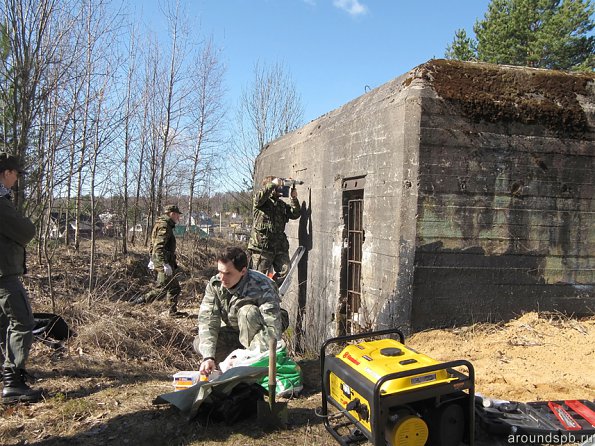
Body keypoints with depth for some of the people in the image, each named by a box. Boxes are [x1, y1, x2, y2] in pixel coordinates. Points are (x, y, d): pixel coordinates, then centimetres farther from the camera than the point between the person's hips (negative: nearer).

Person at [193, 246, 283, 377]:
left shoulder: (261, 287, -31)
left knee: (247, 311, -35)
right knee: (199, 344, -19)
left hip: (259, 332, -4)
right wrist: (208, 357, -37)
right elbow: (207, 321, -23)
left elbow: (273, 329, -37)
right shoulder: (215, 284, -17)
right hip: (235, 332, 4)